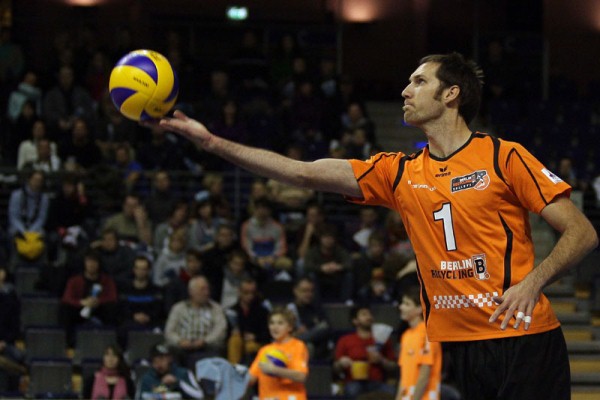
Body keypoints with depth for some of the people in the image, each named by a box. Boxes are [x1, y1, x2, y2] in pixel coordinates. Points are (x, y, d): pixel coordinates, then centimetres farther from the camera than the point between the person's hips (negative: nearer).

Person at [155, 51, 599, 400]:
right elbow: (304, 173, 8)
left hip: (523, 341, -5)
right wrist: (213, 142, 2)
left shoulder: (504, 157, -2)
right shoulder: (398, 171, 12)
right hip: (451, 342, 5)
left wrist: (532, 282, -21)